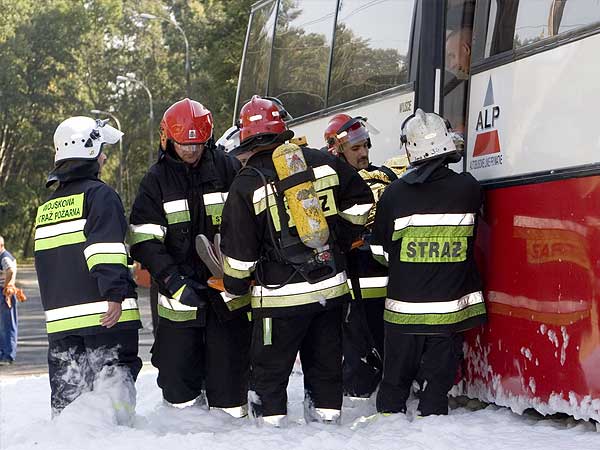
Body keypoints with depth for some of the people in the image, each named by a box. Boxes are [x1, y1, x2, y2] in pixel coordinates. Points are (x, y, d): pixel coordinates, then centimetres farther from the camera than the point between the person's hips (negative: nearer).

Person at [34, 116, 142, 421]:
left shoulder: (46, 207, 19)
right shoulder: (98, 195, -6)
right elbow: (106, 249, -18)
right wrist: (115, 293, -22)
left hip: (60, 316, 7)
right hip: (105, 315, -7)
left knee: (67, 386, 9)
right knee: (115, 379, -6)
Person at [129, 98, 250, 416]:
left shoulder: (227, 169, 1)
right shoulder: (156, 181, 1)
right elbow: (144, 241, -4)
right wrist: (174, 281, -16)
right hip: (180, 296, 0)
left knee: (228, 368, 4)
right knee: (178, 370, 2)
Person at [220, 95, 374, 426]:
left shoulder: (247, 184, -11)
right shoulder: (323, 163, 0)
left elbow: (239, 251, -9)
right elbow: (360, 202, 12)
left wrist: (234, 289, 8)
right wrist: (340, 242, 23)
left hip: (280, 295, -4)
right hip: (331, 287, 4)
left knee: (270, 371, 8)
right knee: (325, 362, 16)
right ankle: (327, 417, 23)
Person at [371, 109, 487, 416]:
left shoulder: (395, 193, -8)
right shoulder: (468, 189, -8)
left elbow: (380, 251, 1)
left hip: (404, 307, 0)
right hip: (451, 307, 0)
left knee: (395, 378, 15)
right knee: (437, 378, 9)